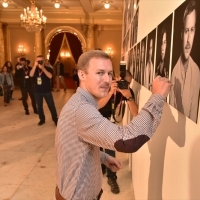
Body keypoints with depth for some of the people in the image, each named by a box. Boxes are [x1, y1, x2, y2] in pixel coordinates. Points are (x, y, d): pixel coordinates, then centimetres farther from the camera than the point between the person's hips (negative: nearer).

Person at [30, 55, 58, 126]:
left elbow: (50, 76, -24)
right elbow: (31, 75, -16)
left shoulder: (48, 69, -4)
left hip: (47, 91, -3)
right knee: (39, 107, 11)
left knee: (51, 106, 2)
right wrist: (35, 65, -23)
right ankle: (42, 119, 25)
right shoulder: (35, 69, 5)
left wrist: (42, 68, -28)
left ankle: (55, 119, 13)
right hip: (37, 91, 3)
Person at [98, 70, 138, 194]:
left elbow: (135, 113, -31)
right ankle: (101, 167, 35)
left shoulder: (128, 91, -23)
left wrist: (129, 96, -45)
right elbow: (97, 106, -43)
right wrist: (111, 92, -54)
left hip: (108, 118, 2)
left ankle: (111, 177, 7)